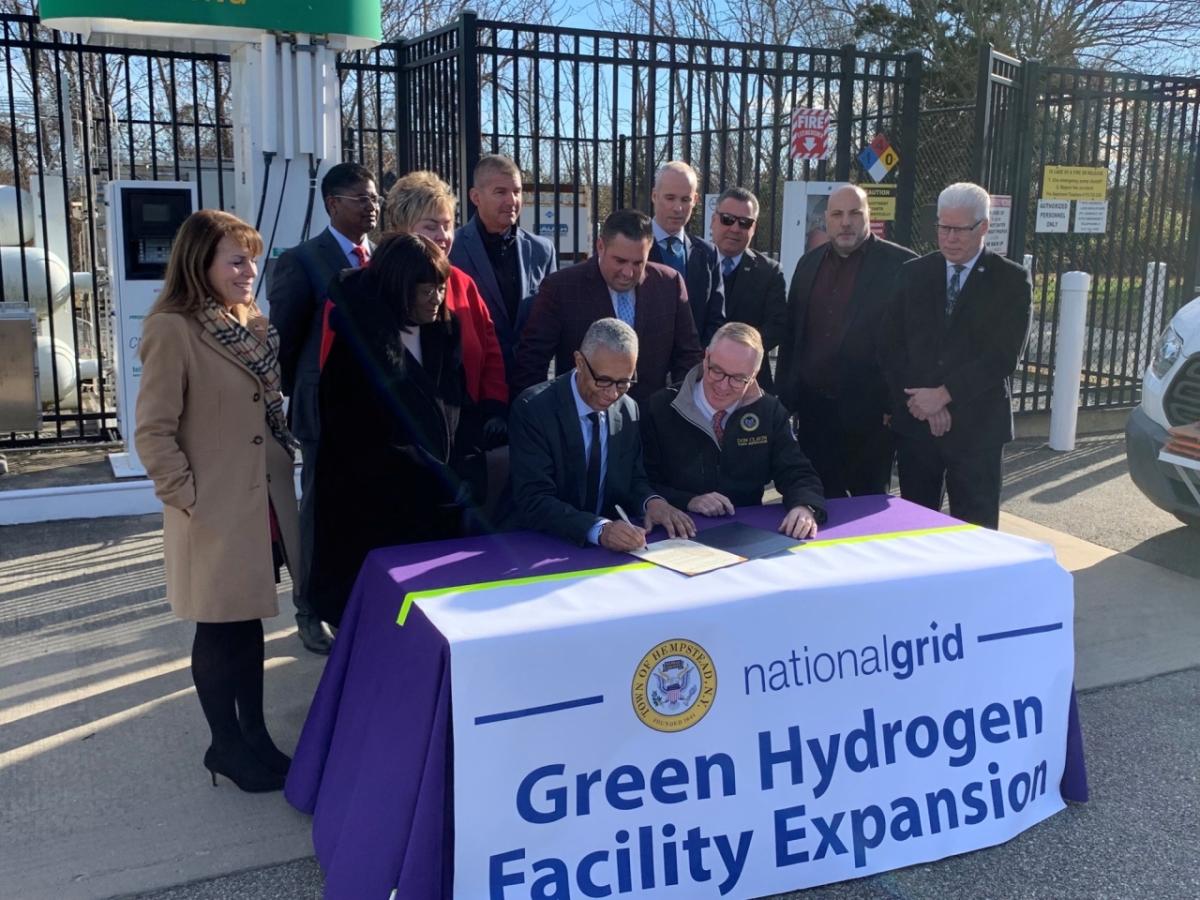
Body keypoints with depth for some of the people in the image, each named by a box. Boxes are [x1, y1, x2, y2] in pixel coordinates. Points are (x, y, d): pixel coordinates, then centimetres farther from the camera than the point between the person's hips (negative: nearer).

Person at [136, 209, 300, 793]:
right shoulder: (173, 331, -16)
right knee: (220, 631, 8)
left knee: (250, 623, 17)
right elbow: (152, 434, -15)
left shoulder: (254, 326, 8)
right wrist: (189, 498, -15)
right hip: (217, 515, -7)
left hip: (265, 503, 7)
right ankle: (226, 745, 25)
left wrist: (282, 480, 9)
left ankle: (254, 735, 31)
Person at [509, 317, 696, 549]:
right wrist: (599, 529, -33)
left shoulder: (628, 410, 4)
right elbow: (534, 501, -19)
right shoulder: (533, 409, -13)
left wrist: (651, 502, -9)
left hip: (612, 548, 5)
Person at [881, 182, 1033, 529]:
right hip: (916, 421, 3)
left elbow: (1004, 355, -10)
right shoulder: (913, 273, 8)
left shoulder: (1012, 280, 0)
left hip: (976, 425, -2)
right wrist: (921, 401, -9)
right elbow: (893, 346, 3)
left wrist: (944, 394, -14)